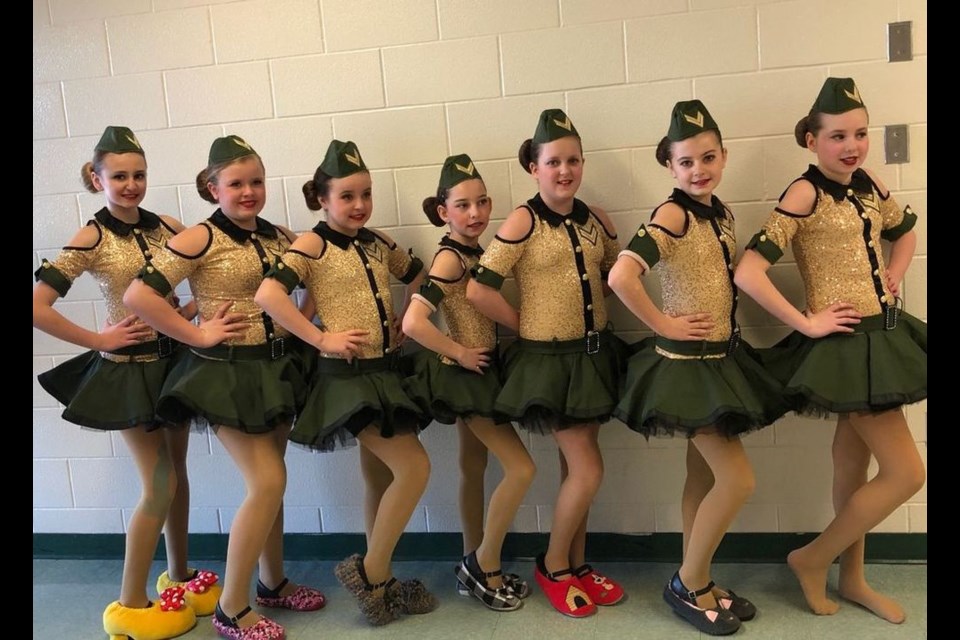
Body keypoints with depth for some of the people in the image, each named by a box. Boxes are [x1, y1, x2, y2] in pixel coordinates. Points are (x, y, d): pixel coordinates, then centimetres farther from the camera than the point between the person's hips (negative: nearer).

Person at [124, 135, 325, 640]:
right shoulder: (201, 238, -12)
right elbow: (138, 296, -17)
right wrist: (198, 335, -14)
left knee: (269, 482, 15)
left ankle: (273, 583, 33)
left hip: (276, 365, 6)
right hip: (227, 372, -6)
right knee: (268, 484, -8)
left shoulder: (279, 237, 6)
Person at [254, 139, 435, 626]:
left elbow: (419, 279, 24)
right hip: (347, 376, -7)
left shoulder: (378, 243, 10)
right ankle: (370, 572, 6)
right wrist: (320, 339, -20)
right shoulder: (312, 244, -9)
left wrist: (404, 323, 10)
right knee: (414, 466, -11)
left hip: (385, 370, 7)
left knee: (380, 479, 13)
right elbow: (268, 295, -23)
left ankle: (378, 581, 28)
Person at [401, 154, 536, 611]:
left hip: (478, 371, 9)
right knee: (521, 469, -5)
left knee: (474, 466, 16)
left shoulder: (477, 252, 5)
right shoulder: (449, 259, -21)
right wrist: (460, 353, -21)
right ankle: (485, 565, 12)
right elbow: (413, 323, -32)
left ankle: (475, 567, 30)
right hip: (464, 374, -9)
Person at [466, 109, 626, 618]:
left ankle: (577, 565, 31)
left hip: (593, 352, 6)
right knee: (588, 470, -3)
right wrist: (527, 325, -8)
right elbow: (478, 291, -18)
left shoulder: (594, 219, 4)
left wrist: (581, 299, 3)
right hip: (547, 358, -5)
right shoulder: (523, 220, -13)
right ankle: (552, 566, 20)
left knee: (574, 468, 15)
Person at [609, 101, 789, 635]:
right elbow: (621, 276, -31)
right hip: (686, 363, -8)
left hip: (721, 357, 8)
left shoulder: (721, 214, 8)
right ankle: (689, 584, 15)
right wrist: (664, 325, -20)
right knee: (738, 480, -4)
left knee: (704, 479, 15)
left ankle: (698, 583, 30)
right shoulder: (672, 216, -17)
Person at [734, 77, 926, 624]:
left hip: (880, 333, 7)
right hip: (844, 342, -7)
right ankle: (813, 559, 14)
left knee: (854, 463, 16)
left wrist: (892, 280, 10)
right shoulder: (806, 194, -16)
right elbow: (748, 273, -24)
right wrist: (806, 324, -18)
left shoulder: (869, 185, 7)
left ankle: (852, 579, 32)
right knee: (906, 473, -4)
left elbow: (906, 233, 27)